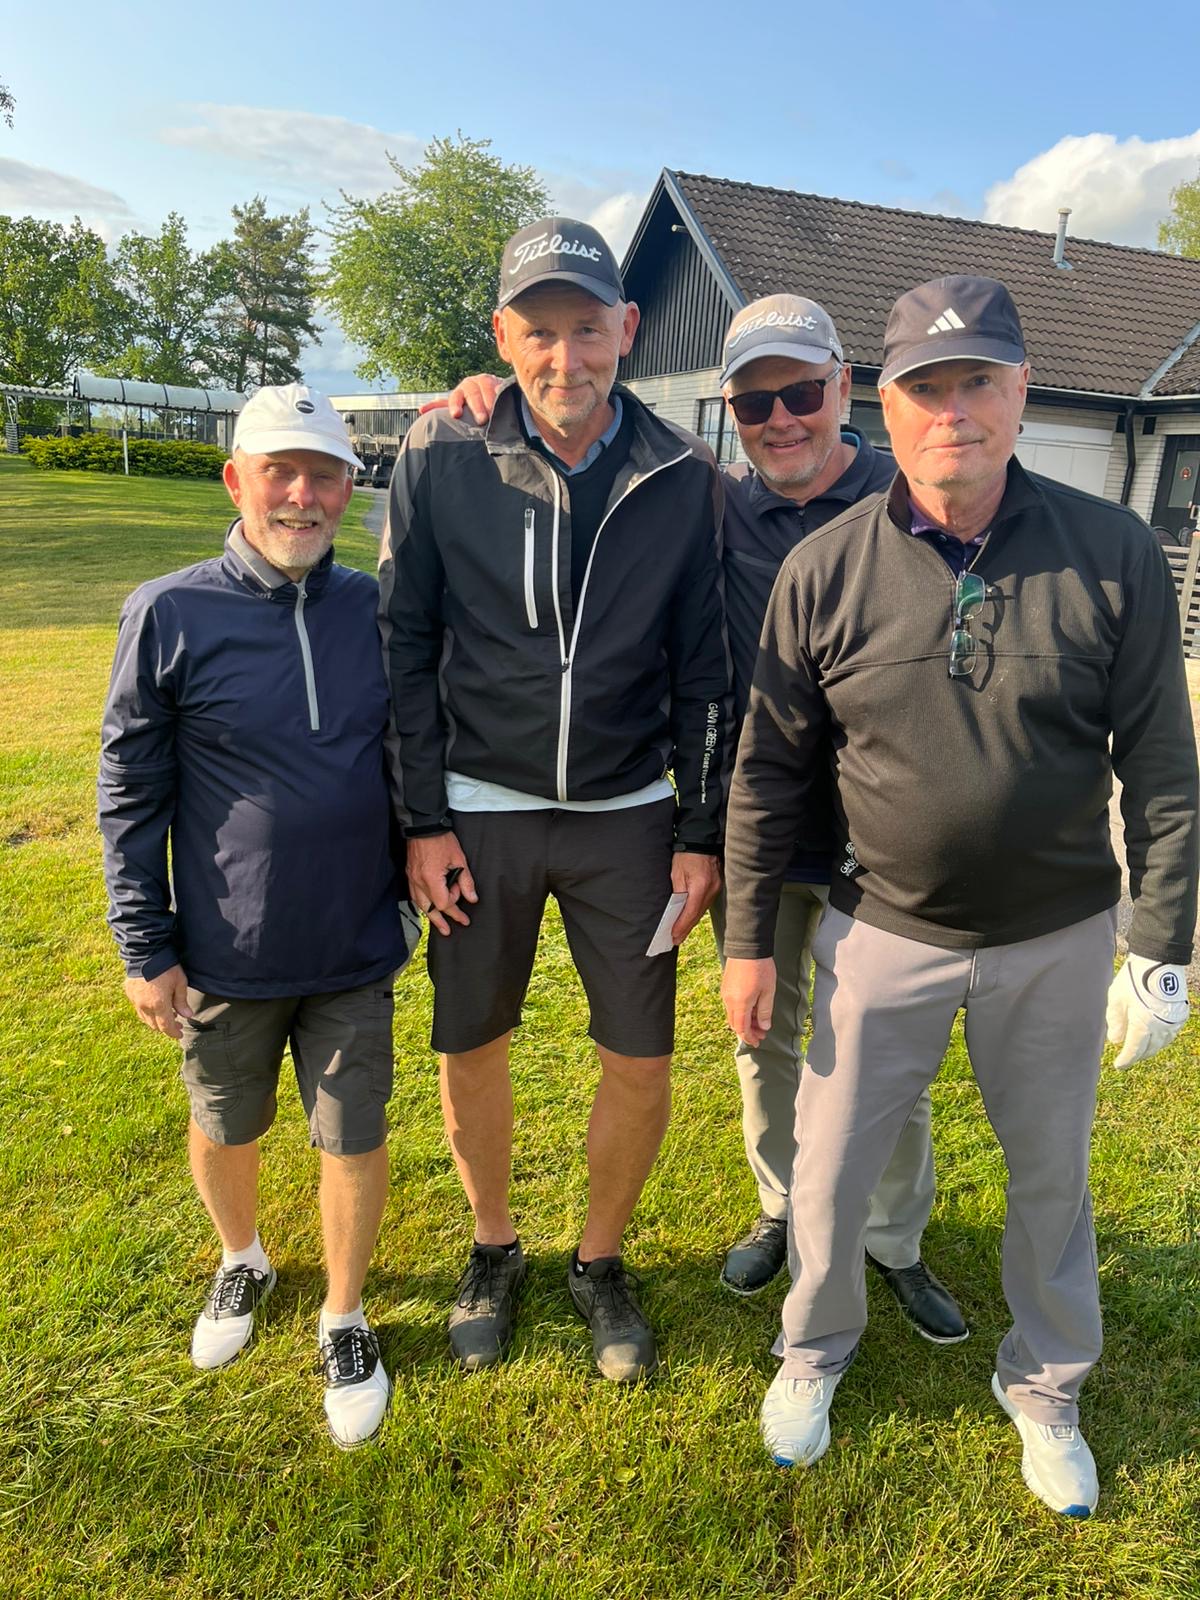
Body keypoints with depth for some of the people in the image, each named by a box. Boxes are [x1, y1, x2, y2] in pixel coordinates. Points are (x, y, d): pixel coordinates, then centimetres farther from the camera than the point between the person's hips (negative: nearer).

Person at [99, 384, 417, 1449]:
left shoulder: (377, 610, -3)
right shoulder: (169, 617, -10)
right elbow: (130, 797, -5)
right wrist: (146, 950, -4)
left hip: (357, 954, 1)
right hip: (226, 960, -1)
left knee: (355, 1142, 10)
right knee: (225, 1129, 19)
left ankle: (345, 1321, 35)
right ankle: (242, 1264, 50)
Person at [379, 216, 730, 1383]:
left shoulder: (682, 477, -3)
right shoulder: (440, 457, -7)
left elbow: (703, 669, 1)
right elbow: (405, 645, -2)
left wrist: (700, 834, 0)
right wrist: (423, 821, -6)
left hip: (627, 816, 1)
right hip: (480, 812, 0)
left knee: (641, 1065, 5)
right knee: (470, 1051, 10)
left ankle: (599, 1261, 33)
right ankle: (493, 1247, 38)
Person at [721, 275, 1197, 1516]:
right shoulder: (823, 570, -8)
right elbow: (769, 772, -3)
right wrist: (747, 938, -1)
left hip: (1058, 941, 1)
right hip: (883, 935, 0)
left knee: (1053, 1178, 18)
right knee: (829, 1175, 12)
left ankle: (1045, 1388, 46)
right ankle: (815, 1347, 44)